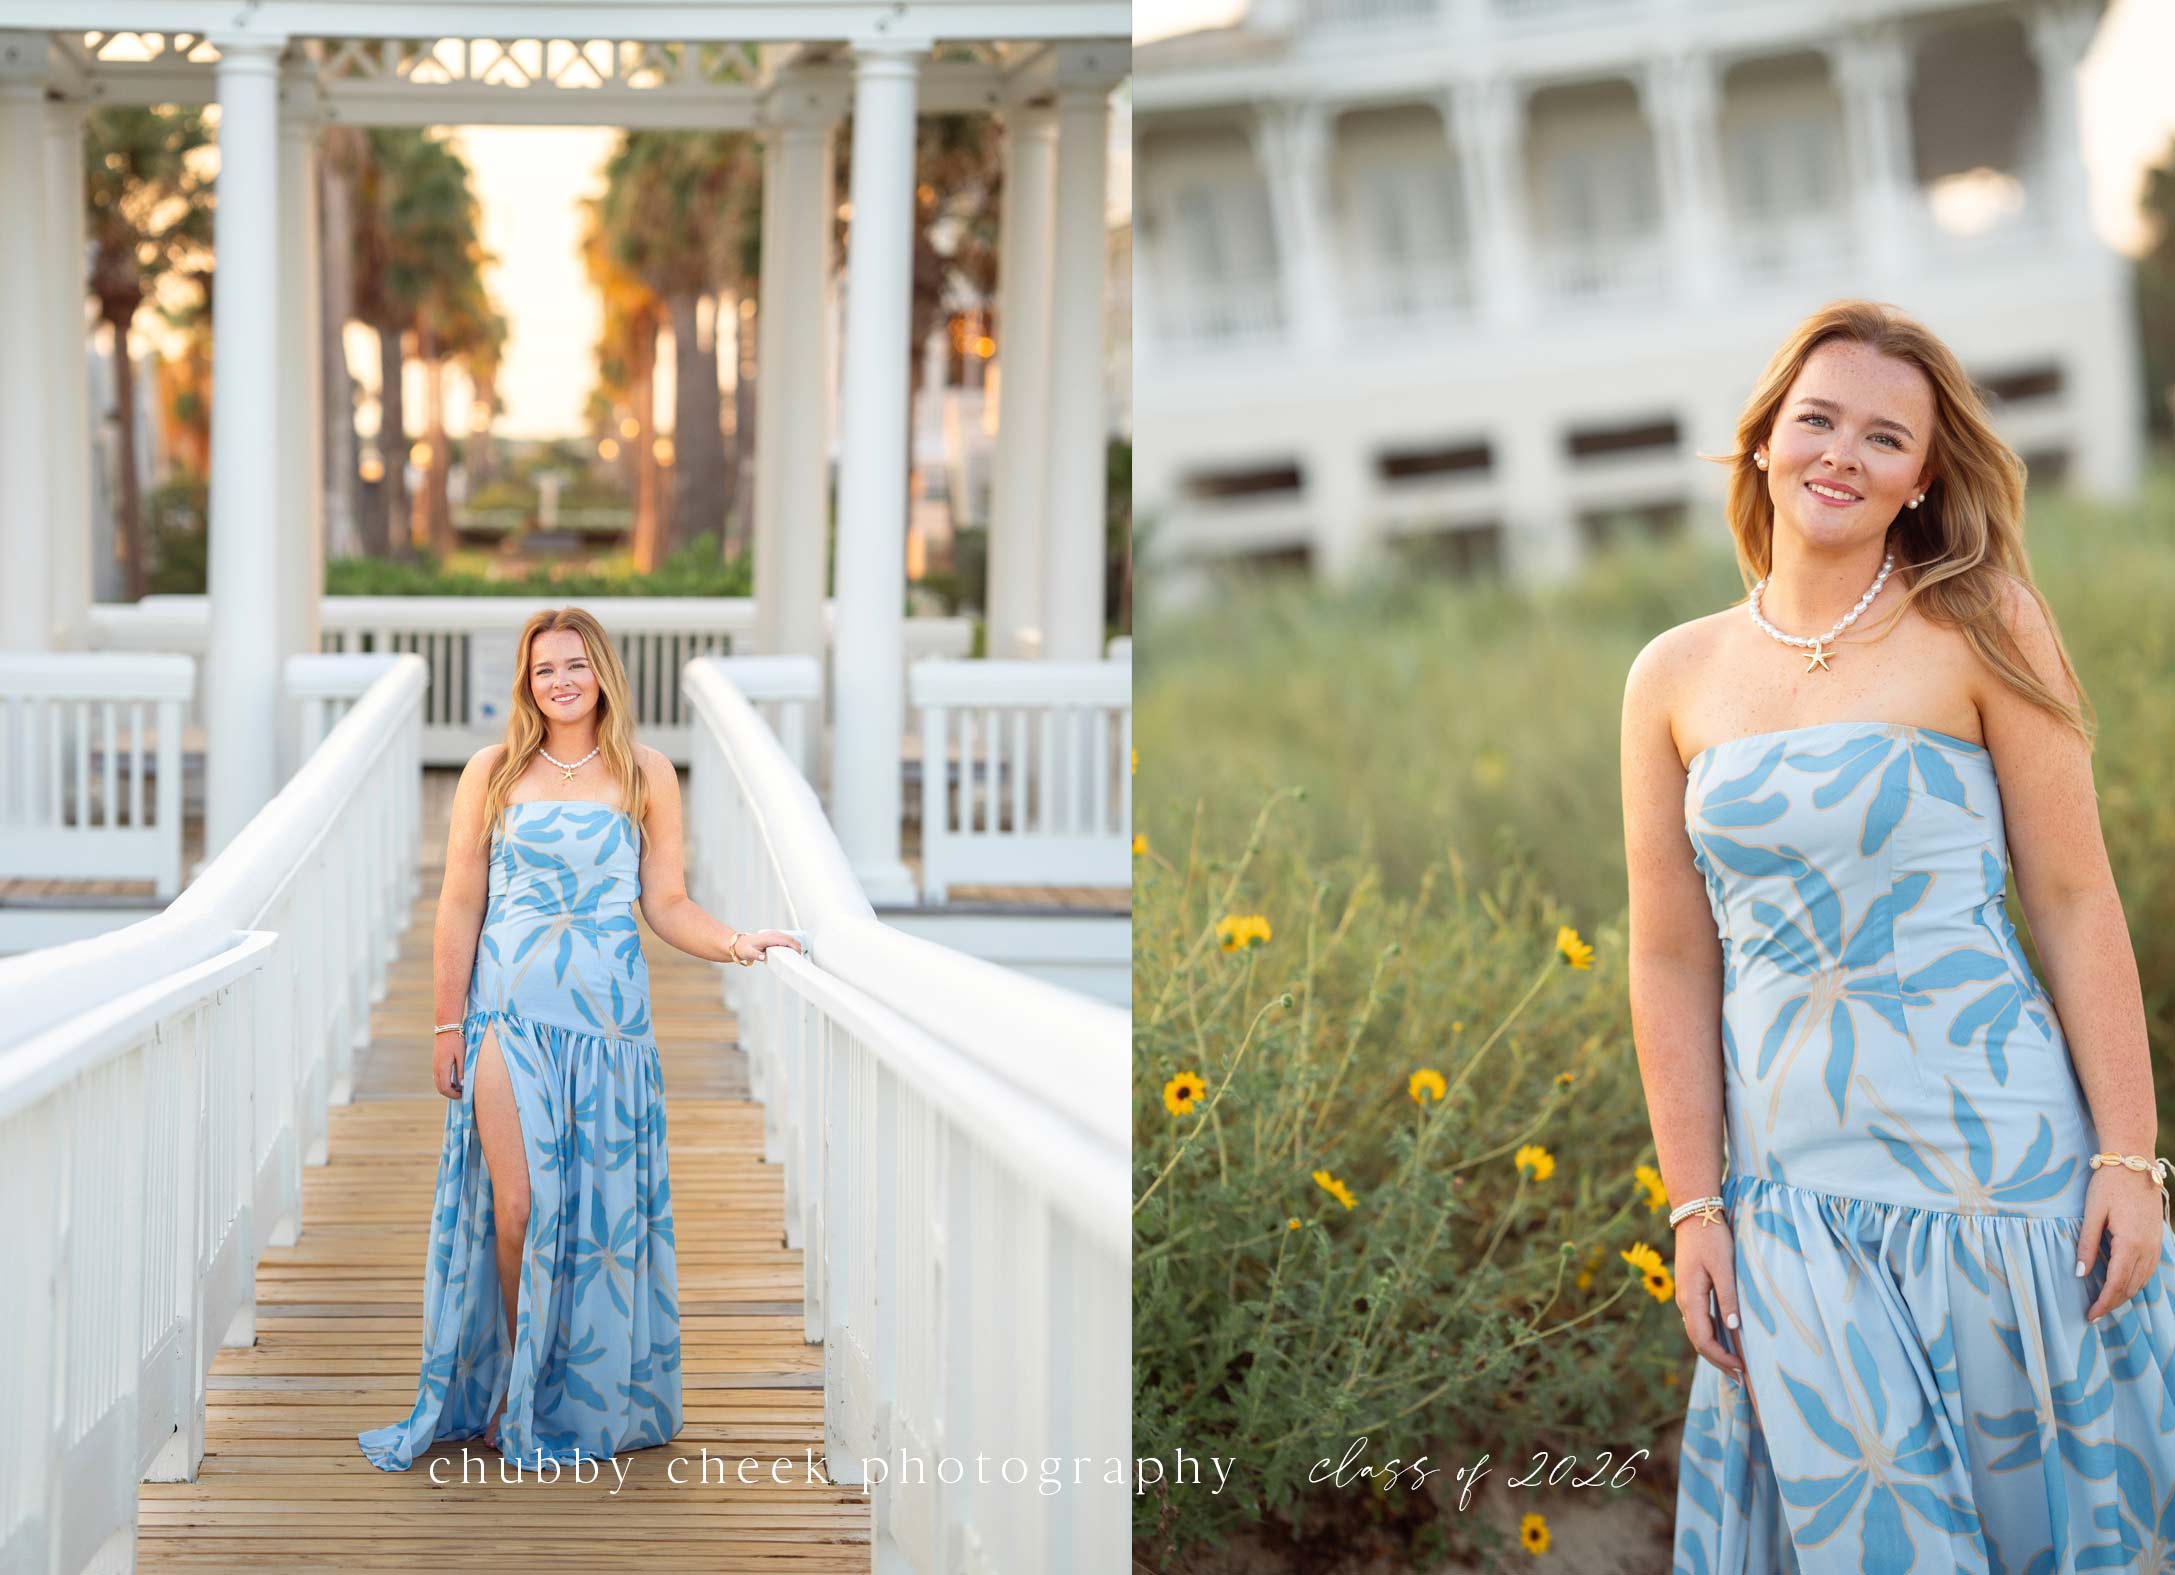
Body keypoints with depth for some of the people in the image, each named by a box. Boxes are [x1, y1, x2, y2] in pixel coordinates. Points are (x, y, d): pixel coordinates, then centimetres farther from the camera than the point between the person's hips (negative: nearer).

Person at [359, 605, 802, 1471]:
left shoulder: (646, 775, 7)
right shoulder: (494, 772, 6)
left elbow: (667, 904, 8)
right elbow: (460, 904, 6)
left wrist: (733, 943, -10)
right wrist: (449, 1024, 3)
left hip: (607, 1013, 1)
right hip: (509, 1011, -1)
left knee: (601, 1205, 1)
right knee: (518, 1205, -6)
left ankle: (587, 1399, 13)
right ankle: (515, 1392, 9)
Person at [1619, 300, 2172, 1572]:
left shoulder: (1981, 632, -2)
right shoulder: (1676, 679, 5)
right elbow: (1672, 962, 7)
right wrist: (1695, 1208, 4)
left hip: (1996, 1148, -2)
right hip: (1796, 1178, 2)